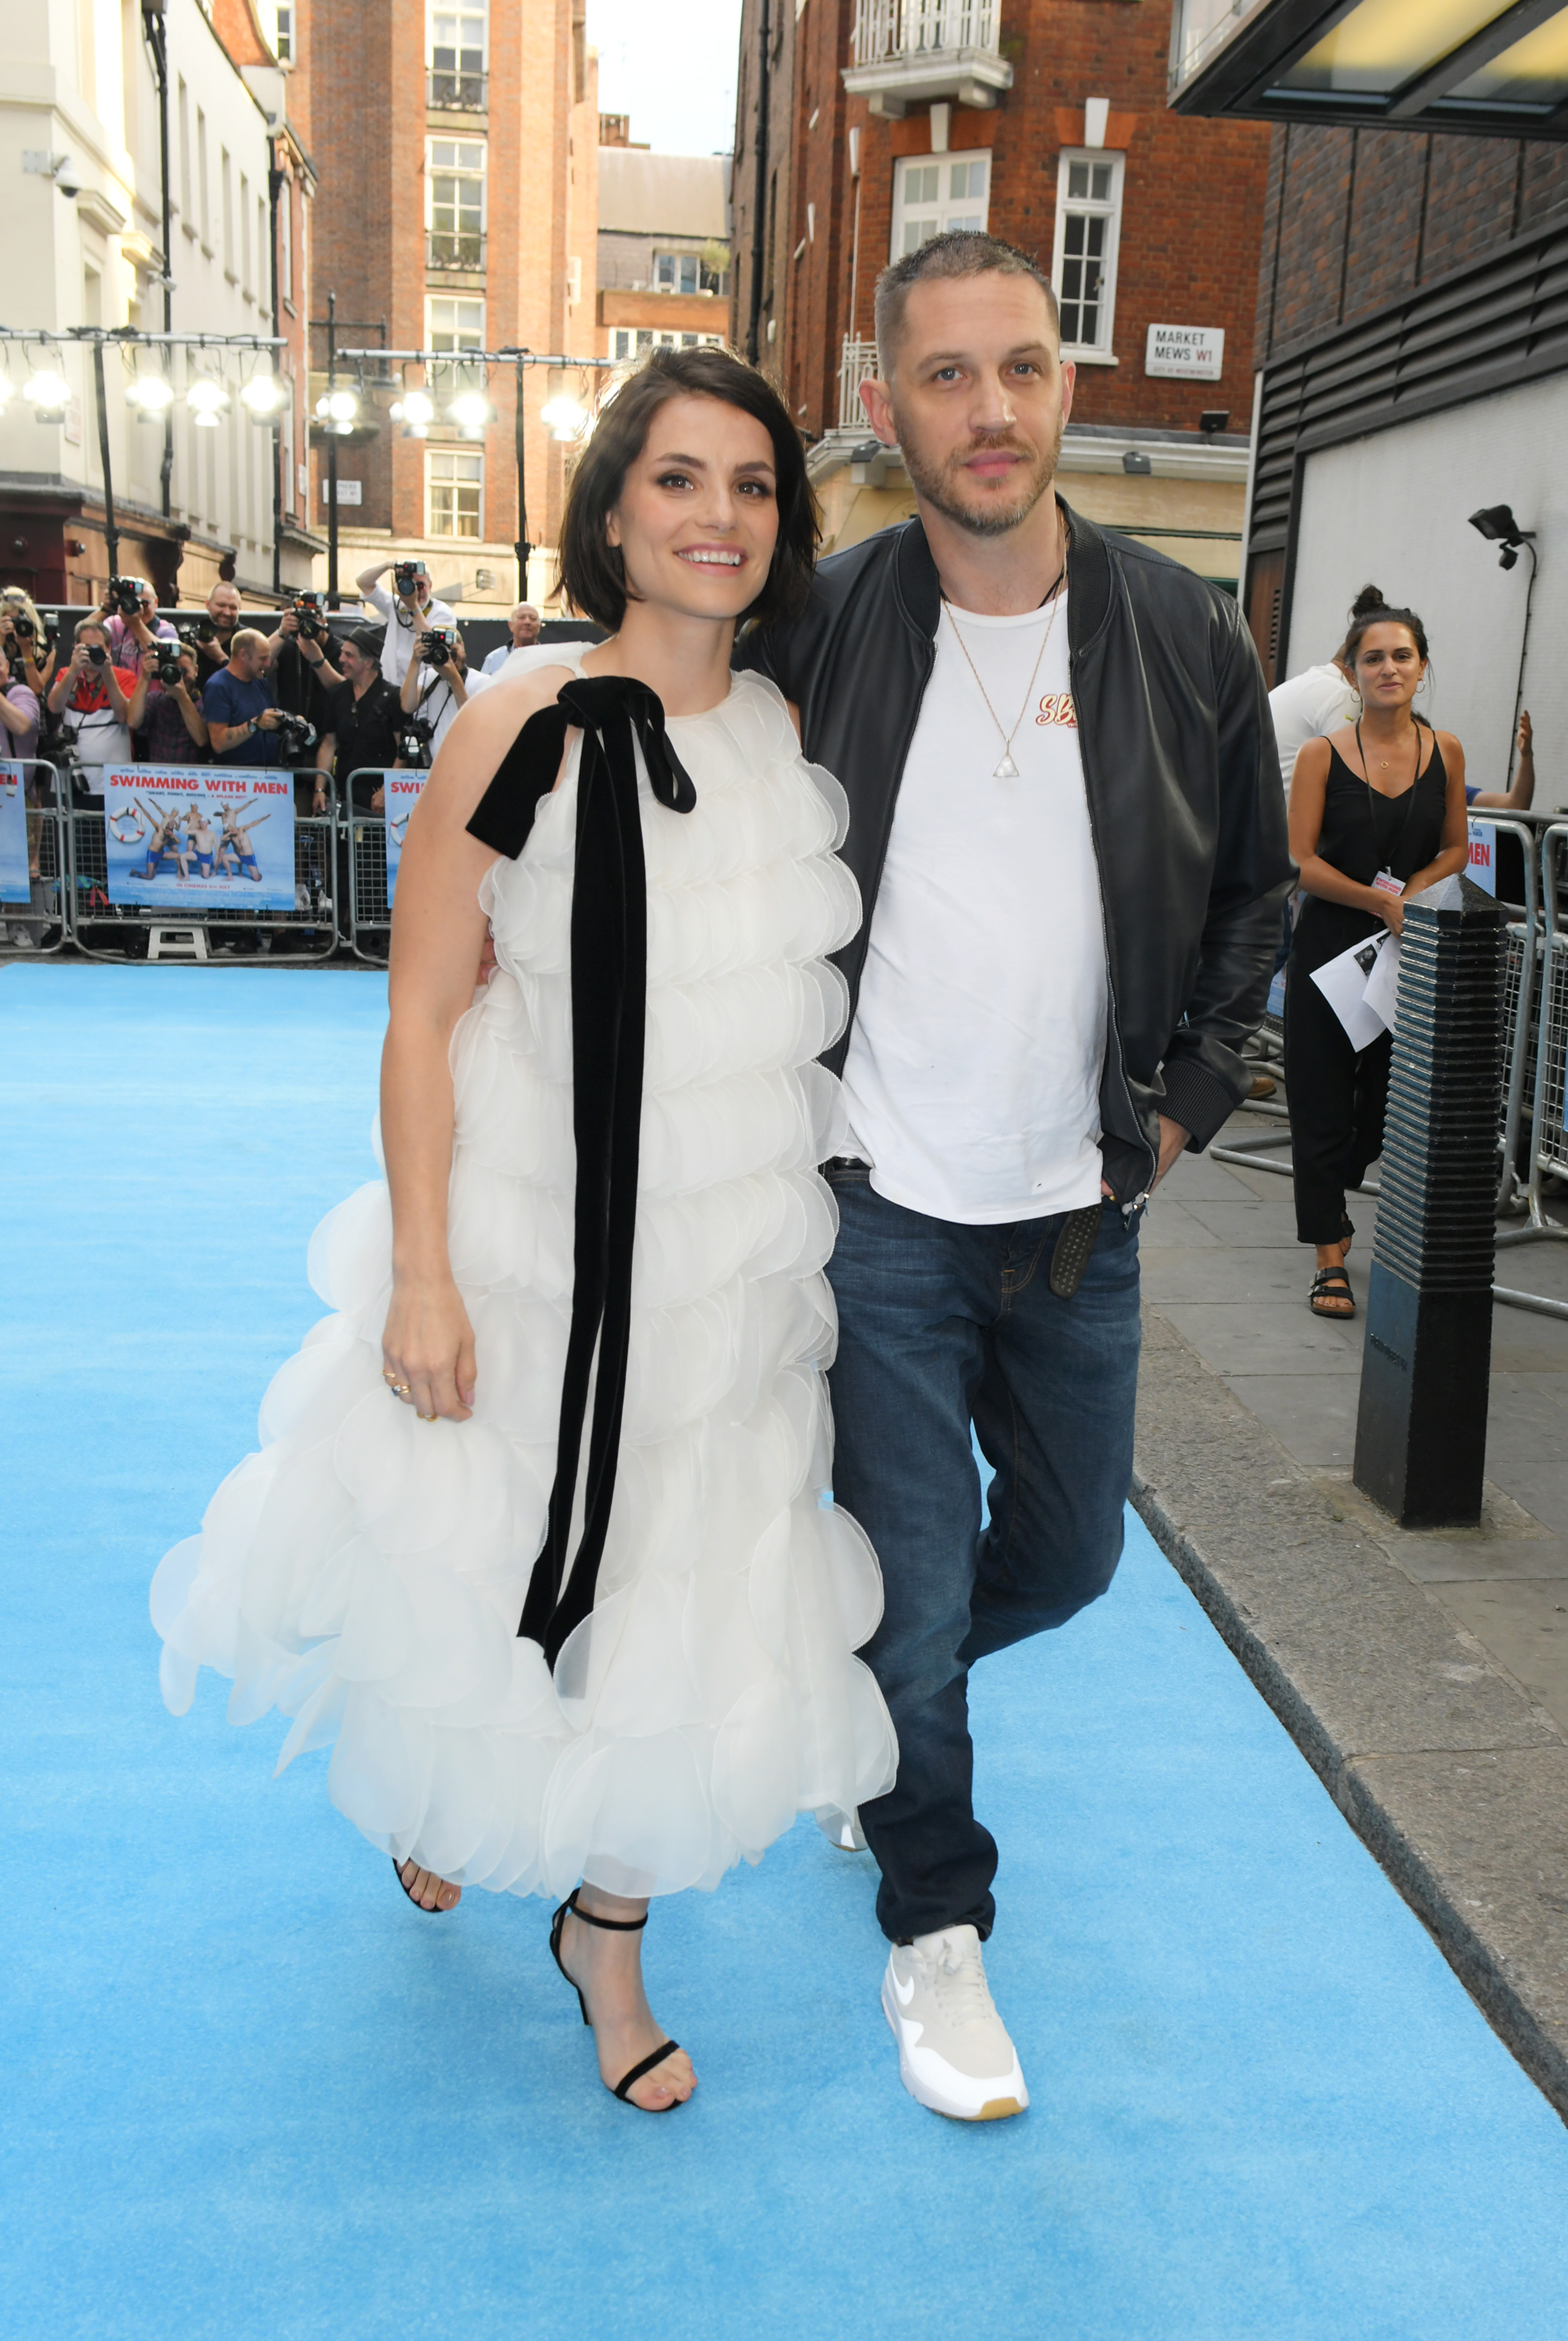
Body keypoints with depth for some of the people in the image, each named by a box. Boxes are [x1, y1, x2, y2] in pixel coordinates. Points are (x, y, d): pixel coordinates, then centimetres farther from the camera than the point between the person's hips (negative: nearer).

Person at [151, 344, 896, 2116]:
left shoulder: (794, 732, 2)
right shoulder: (528, 726, -13)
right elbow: (419, 1014, -12)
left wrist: (817, 1228, 13)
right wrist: (419, 1279, -15)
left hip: (727, 1270, 4)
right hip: (528, 1254, -4)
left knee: (683, 1618, 12)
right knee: (480, 1571, 16)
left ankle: (608, 1935, 38)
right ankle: (436, 1794, 53)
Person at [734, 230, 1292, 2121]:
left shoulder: (1185, 637, -3)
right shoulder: (813, 635, -8)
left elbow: (1254, 884, 10)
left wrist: (1188, 1097, 4)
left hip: (1083, 1212, 4)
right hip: (879, 1208, -3)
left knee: (1069, 1556, 19)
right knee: (916, 1593, 4)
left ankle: (860, 1698, 50)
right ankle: (934, 1926, 29)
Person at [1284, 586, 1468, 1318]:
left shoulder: (1446, 752, 4)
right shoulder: (1322, 755, -6)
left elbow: (1456, 849, 11)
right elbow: (1302, 861, -9)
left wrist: (1414, 893, -7)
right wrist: (1378, 901, -18)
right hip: (1332, 947, -3)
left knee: (1394, 1096, 10)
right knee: (1323, 1102, 1)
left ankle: (1334, 1196, 40)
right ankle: (1330, 1256, 12)